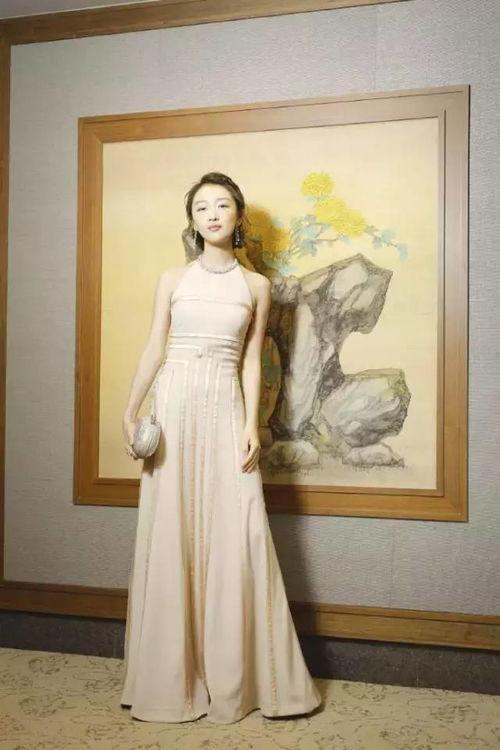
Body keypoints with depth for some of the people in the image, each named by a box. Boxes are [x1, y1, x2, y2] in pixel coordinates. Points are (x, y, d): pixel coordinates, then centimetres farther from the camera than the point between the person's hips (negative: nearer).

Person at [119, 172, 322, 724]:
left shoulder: (255, 286, 9)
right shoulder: (172, 280, 8)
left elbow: (251, 361, 6)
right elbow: (153, 351, 7)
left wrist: (252, 424, -4)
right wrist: (129, 413, 0)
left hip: (225, 410, 0)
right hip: (174, 408, 0)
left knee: (234, 537, -2)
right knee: (170, 535, 2)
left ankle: (236, 676, 12)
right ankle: (172, 676, 16)